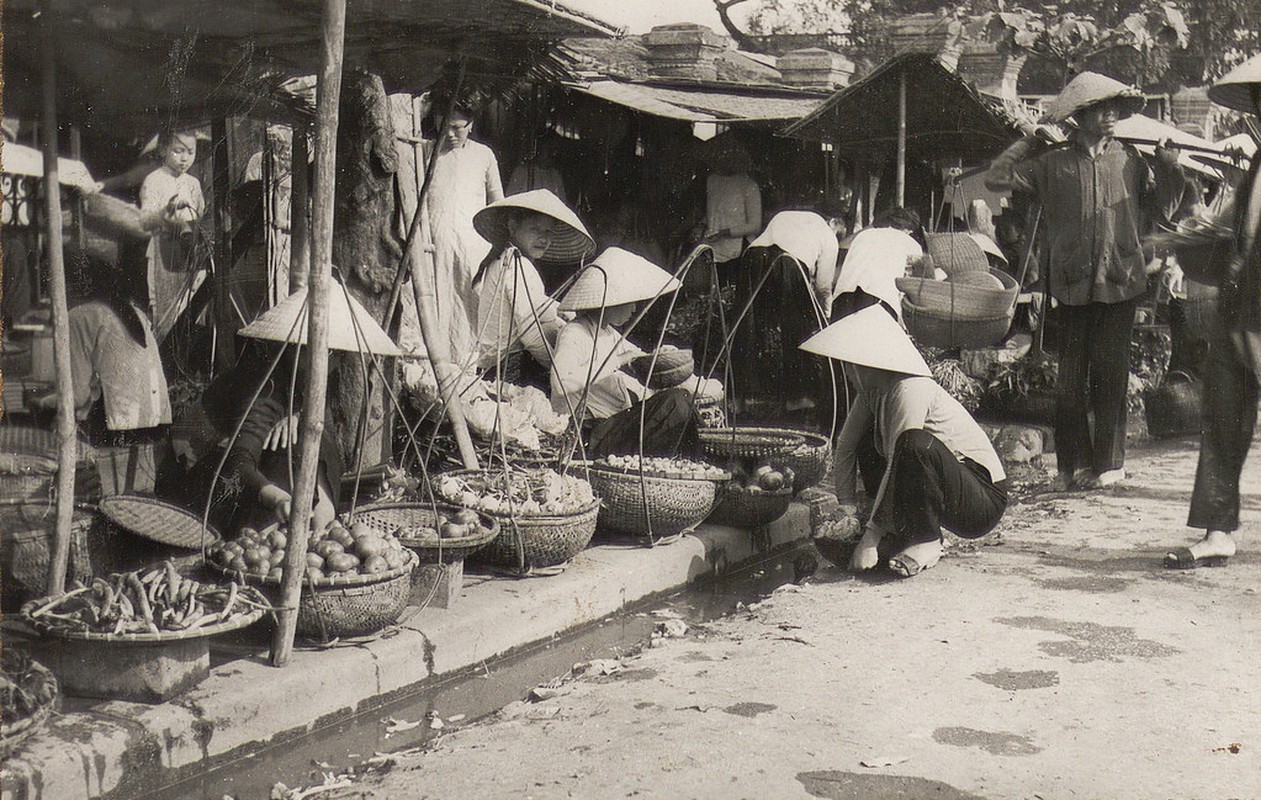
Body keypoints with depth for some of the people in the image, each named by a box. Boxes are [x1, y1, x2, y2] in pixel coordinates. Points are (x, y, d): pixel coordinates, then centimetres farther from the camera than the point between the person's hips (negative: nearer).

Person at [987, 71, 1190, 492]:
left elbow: (1166, 198, 17)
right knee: (1070, 378, 2)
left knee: (1110, 374, 2)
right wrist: (1028, 140, 5)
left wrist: (1166, 156, 5)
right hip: (1073, 283, 0)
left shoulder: (1130, 161, 9)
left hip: (1119, 283, 0)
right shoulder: (1053, 163, 6)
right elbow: (996, 178, 4)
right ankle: (1072, 465, 10)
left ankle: (1108, 462, 12)